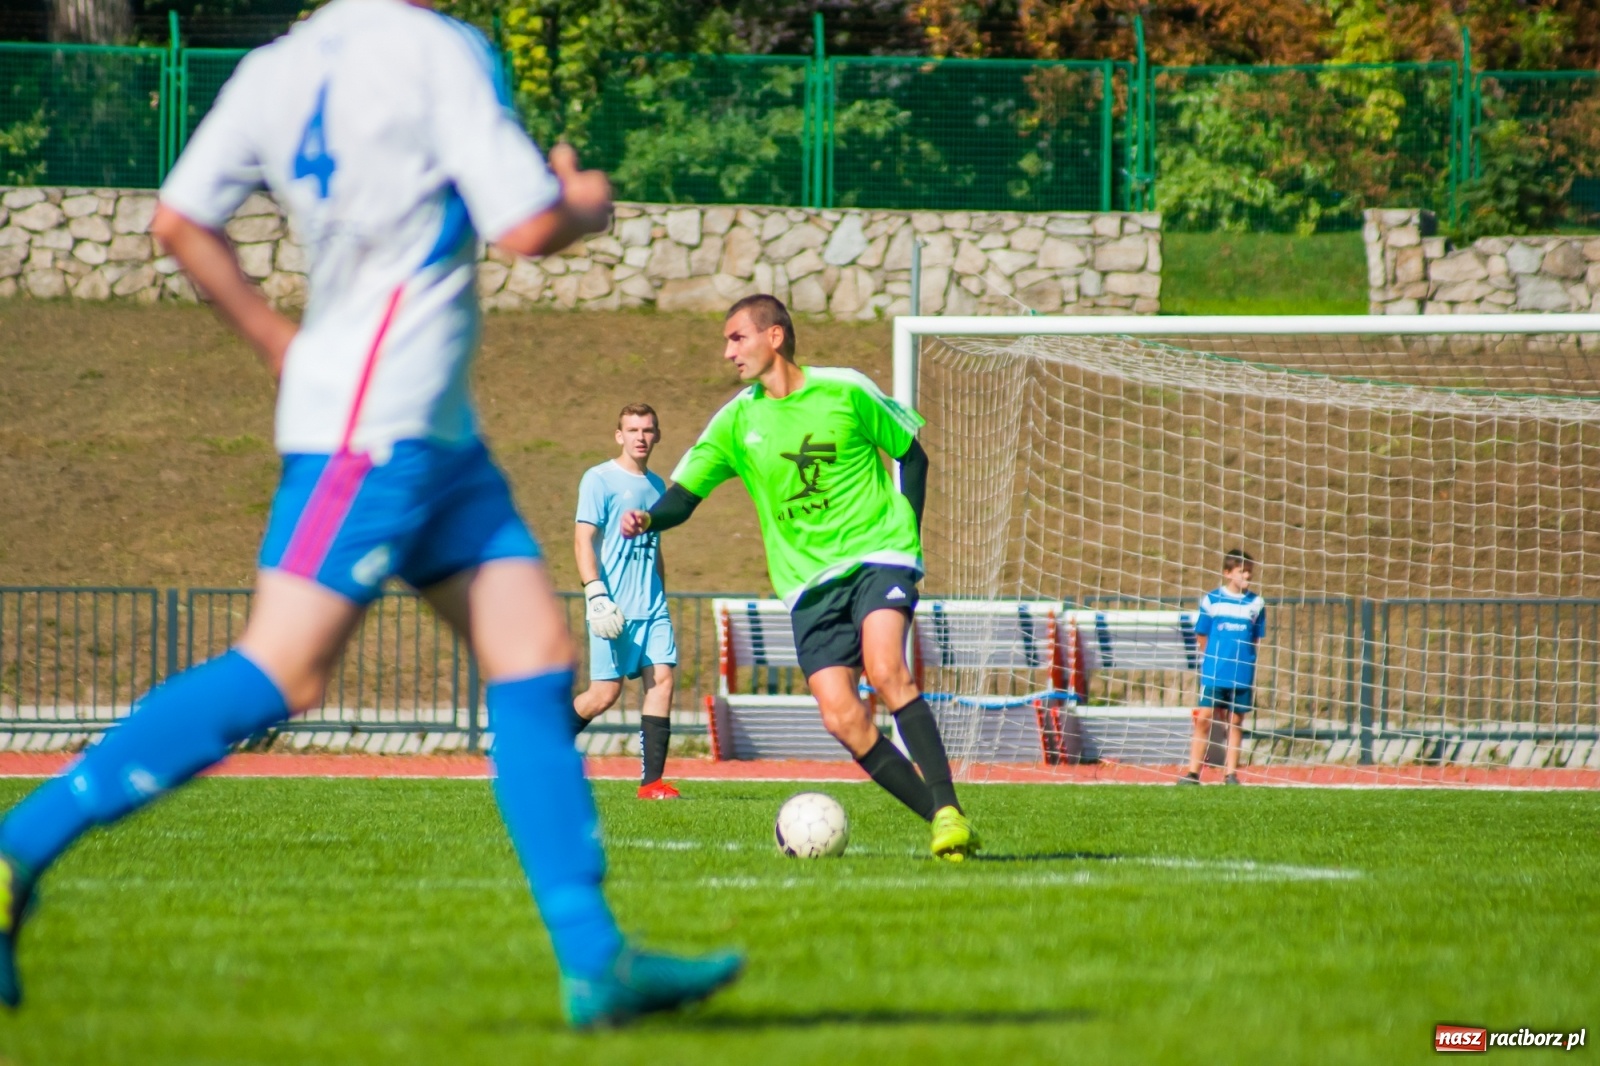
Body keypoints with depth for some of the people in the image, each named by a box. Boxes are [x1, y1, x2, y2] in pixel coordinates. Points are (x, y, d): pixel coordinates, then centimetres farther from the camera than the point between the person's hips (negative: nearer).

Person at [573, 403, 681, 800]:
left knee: (662, 678, -8)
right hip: (614, 610, -6)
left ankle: (652, 781, -8)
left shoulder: (656, 485, 17)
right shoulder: (599, 479, -3)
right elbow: (583, 540, -9)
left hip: (651, 607, 6)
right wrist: (596, 596, -19)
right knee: (606, 692, -7)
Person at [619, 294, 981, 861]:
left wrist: (907, 532, 0)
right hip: (809, 581, 3)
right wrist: (648, 519, -18)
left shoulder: (844, 391, -1)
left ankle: (948, 810, -28)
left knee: (885, 670, -29)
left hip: (877, 557, -3)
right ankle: (943, 821, -2)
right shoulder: (736, 422, 6)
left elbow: (911, 453, 10)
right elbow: (684, 492, 4)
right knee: (842, 719, -12)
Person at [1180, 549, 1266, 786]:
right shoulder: (1211, 600, 1)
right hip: (1213, 674, -1)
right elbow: (1201, 636, 7)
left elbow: (1258, 640, 9)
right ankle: (1193, 773, 1)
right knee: (1203, 720, -3)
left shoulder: (1256, 603, 4)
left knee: (1235, 722, 6)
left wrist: (1251, 666, 2)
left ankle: (1231, 773, 12)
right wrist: (1211, 660, 4)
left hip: (1242, 675, 1)